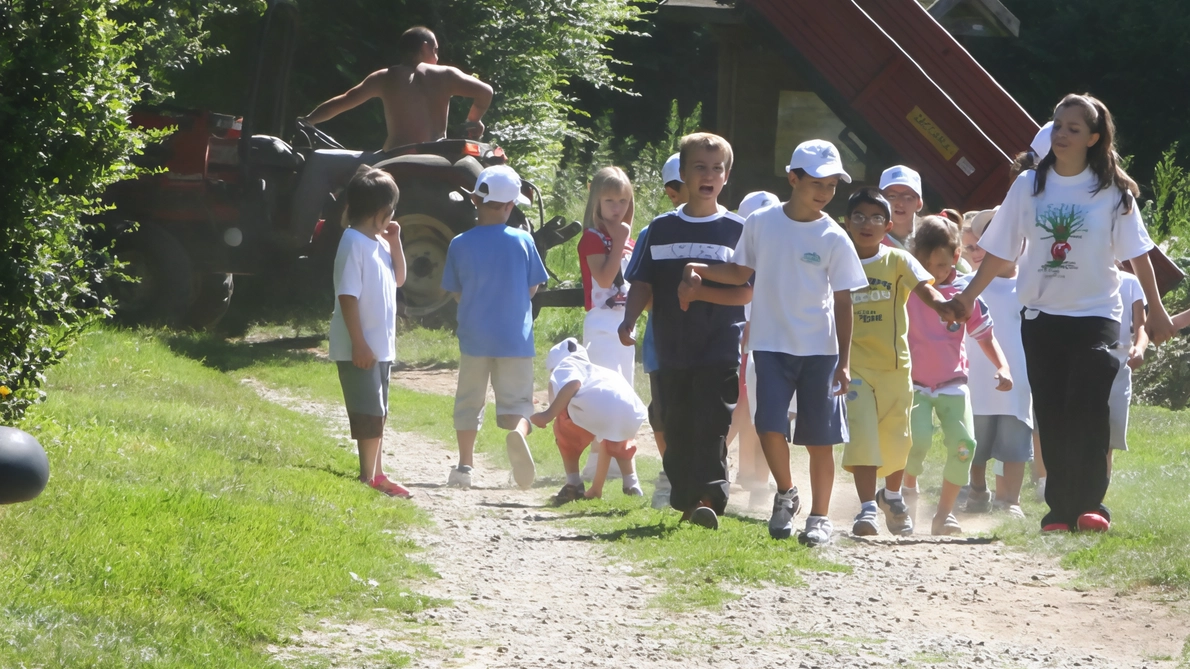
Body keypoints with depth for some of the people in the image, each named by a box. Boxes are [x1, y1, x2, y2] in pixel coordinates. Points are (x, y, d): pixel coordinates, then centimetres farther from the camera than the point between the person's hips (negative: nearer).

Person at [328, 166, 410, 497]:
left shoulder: (379, 242, 11)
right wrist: (359, 344, -23)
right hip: (359, 349, -9)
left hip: (380, 346, 9)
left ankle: (376, 476, 23)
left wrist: (395, 243, 5)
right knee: (369, 416, -7)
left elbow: (398, 279, 20)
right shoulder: (354, 244, -17)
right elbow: (347, 296, -21)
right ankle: (368, 479, -3)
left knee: (377, 414, 15)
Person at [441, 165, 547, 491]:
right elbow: (533, 287, 3)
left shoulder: (460, 245, -6)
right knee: (516, 399, 3)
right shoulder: (522, 241, -6)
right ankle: (518, 431, -29)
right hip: (515, 338, -1)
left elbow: (456, 292, 3)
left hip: (474, 338, 1)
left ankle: (465, 466, 13)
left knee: (469, 401, 14)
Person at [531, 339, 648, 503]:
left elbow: (573, 383, -3)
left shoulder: (565, 365, 27)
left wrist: (549, 414, -6)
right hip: (630, 413, 6)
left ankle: (573, 485, 17)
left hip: (594, 405, -6)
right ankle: (631, 483, 25)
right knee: (617, 442, 41)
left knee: (565, 429, 26)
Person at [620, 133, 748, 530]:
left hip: (720, 350, -3)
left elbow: (749, 290, 2)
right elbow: (643, 284, 11)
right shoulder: (661, 229, 12)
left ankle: (709, 498, -20)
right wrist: (630, 319, -6)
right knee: (676, 429, 6)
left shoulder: (737, 231, 4)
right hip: (671, 348, 3)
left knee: (711, 425, -14)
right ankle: (684, 502, 16)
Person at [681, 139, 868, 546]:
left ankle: (819, 516, 16)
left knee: (819, 438, 2)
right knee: (770, 424, -12)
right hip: (772, 344, 1)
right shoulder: (761, 223, 1)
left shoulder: (834, 239, -4)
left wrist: (844, 362, -7)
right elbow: (741, 272, 14)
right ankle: (785, 494, 13)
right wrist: (700, 270, -4)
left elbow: (843, 302, -3)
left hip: (819, 348, -1)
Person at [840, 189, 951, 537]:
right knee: (861, 434, -15)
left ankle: (892, 496, 36)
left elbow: (924, 288, -16)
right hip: (854, 365, -1)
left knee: (896, 438, 10)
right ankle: (867, 507, -14)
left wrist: (941, 303, -38)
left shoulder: (898, 261, 0)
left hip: (894, 364, 1)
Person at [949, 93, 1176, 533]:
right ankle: (1059, 509, 7)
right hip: (1041, 316, 2)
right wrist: (967, 297, 5)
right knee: (1052, 415, 1)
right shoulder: (1030, 185, 3)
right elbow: (1000, 251, 8)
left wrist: (1155, 310, 3)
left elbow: (1137, 254, 1)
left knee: (1087, 410, -16)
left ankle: (1089, 504, -9)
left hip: (1096, 315, -2)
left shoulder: (1113, 191, -2)